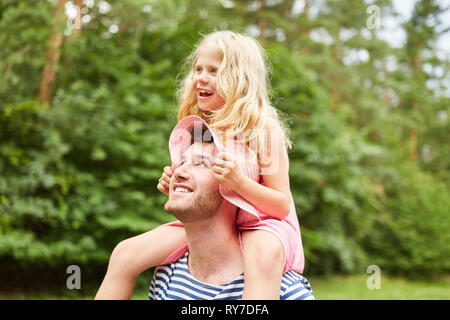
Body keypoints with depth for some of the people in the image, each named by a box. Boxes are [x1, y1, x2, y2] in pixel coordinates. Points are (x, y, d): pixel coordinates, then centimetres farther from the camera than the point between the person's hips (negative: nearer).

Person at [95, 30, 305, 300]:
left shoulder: (263, 129, -12)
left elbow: (282, 205, -13)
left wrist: (238, 181, -28)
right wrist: (175, 187, -6)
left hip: (261, 224, -5)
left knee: (264, 256, -42)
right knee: (126, 254, -9)